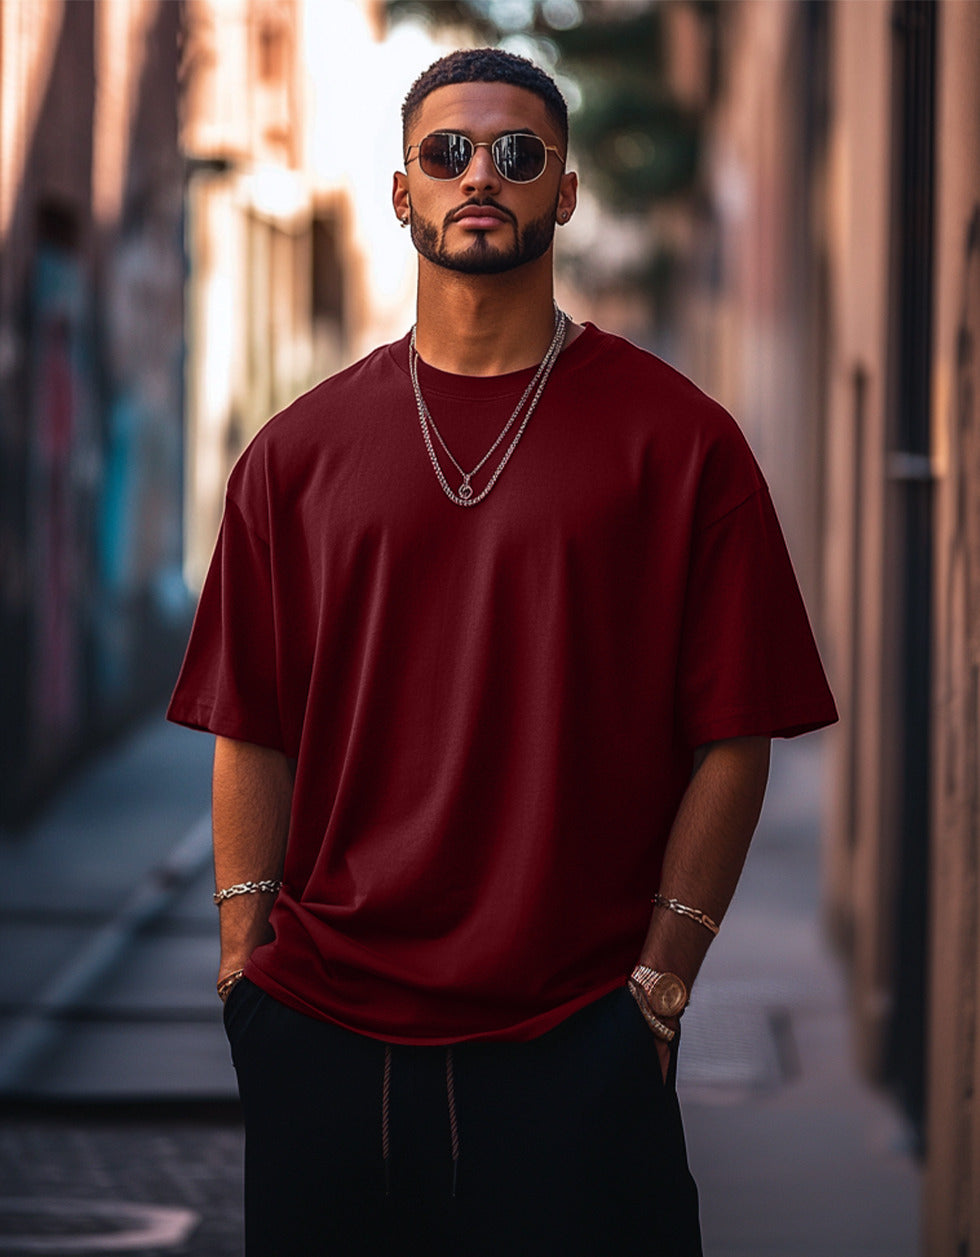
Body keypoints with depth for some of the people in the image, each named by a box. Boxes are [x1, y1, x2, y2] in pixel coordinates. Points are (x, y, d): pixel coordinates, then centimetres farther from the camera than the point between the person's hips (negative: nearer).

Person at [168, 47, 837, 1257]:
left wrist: (662, 977, -7)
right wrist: (244, 960, 1)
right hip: (324, 1034, 2)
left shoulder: (677, 441, 1)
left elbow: (731, 738, -1)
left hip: (577, 1035, -2)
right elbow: (252, 733, 9)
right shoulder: (297, 452, 9)